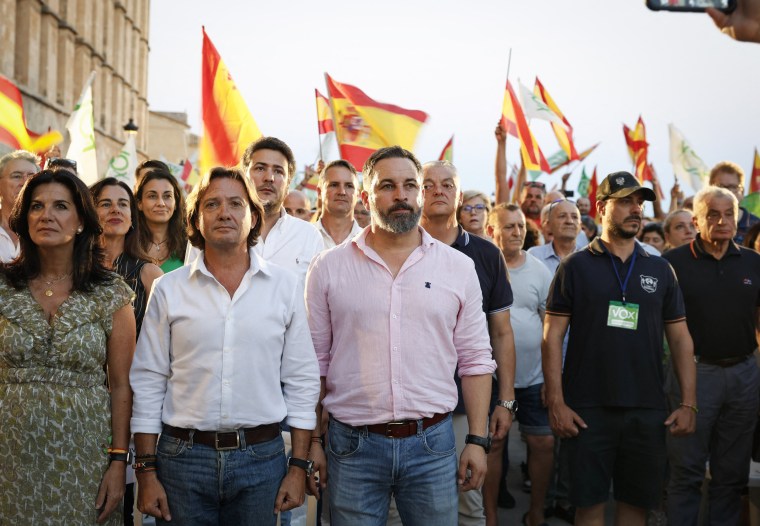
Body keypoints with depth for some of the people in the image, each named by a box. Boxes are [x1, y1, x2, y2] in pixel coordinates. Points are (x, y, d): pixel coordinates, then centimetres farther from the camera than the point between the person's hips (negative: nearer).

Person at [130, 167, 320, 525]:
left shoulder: (286, 286, 1)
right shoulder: (168, 289, 1)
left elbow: (301, 380, 3)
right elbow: (149, 383, 2)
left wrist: (299, 466, 0)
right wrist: (147, 472, -1)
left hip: (262, 455, 0)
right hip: (183, 455, 0)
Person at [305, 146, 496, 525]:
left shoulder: (459, 267, 4)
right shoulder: (329, 267, 1)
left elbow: (475, 360, 6)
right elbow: (315, 362, 4)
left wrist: (477, 440, 2)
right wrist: (312, 441, 2)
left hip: (432, 441, 1)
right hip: (352, 444, -1)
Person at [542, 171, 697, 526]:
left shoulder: (660, 270, 8)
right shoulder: (576, 267, 0)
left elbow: (680, 338, 9)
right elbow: (552, 337, -3)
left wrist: (688, 404, 0)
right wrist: (556, 402, -11)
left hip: (648, 410, 3)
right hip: (587, 409, -2)